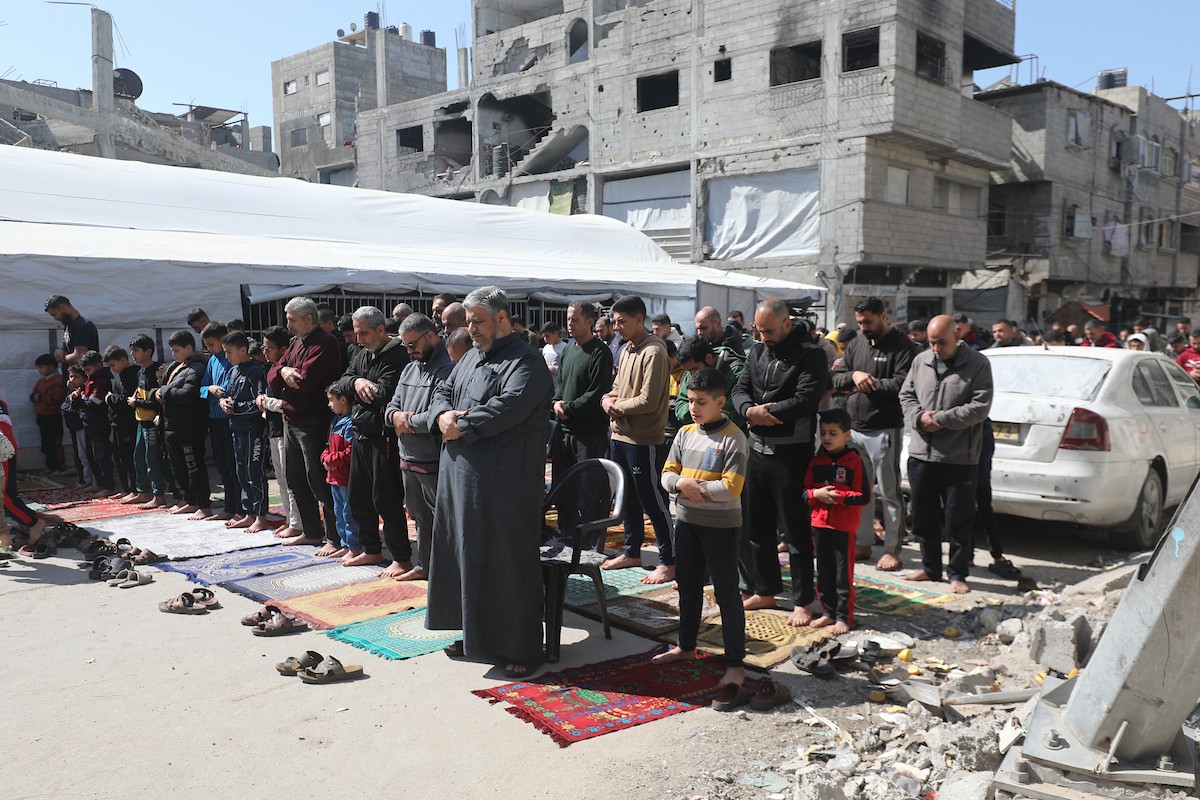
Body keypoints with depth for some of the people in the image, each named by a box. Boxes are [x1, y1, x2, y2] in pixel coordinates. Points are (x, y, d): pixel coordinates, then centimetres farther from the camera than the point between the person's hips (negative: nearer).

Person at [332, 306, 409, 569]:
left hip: (383, 437, -9)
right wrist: (356, 382, -13)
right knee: (358, 497, 16)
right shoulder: (363, 354, 15)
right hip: (361, 435, 9)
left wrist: (359, 391, -7)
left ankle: (402, 557, 5)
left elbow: (384, 393, -25)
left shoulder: (397, 356, -15)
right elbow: (341, 383, 9)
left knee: (385, 499, -5)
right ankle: (371, 550, 30)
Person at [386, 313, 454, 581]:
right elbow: (391, 407, 18)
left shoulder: (447, 369, -17)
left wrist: (407, 422, -10)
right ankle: (424, 566, 33)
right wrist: (395, 415, -6)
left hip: (434, 462, -9)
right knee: (420, 517, 20)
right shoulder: (410, 369, 15)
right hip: (408, 459, 9)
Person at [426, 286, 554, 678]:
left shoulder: (525, 360, -9)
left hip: (506, 481, -8)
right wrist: (443, 414, -4)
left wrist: (461, 427, -16)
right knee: (467, 555, 15)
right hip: (462, 476, 9)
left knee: (509, 563, -2)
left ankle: (521, 648, 9)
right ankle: (475, 635, 30)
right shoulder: (472, 356, 18)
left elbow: (508, 407, -22)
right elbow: (443, 392, 20)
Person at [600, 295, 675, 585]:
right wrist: (607, 399, -2)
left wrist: (618, 407, -9)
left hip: (644, 440, -9)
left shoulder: (653, 352, -16)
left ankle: (668, 561, 9)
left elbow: (648, 401, -22)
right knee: (627, 498, 18)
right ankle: (632, 552, 32)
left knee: (653, 502, -1)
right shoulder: (627, 350, 13)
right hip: (620, 435, 9)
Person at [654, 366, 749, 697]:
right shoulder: (685, 433, 5)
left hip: (721, 525, -7)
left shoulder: (733, 438, -14)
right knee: (688, 587, 20)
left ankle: (735, 664, 9)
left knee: (726, 594, 0)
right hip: (686, 521, 7)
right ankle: (685, 647, 37)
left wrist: (695, 487, -17)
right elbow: (668, 474, 4)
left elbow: (731, 487, -21)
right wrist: (682, 484, -17)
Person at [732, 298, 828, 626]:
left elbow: (805, 401, -21)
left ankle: (803, 601, 14)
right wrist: (750, 411, -17)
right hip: (757, 450, 7)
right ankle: (764, 590, 30)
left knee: (796, 530, 2)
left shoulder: (811, 355, -10)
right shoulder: (757, 352, 11)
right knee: (756, 526, 15)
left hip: (792, 454, -7)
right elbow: (740, 390, 5)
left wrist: (763, 412, -14)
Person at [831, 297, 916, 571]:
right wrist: (853, 376, -9)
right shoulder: (855, 345, 14)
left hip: (885, 430, -6)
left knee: (889, 492, 0)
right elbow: (835, 379, 11)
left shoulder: (902, 346, -6)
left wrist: (870, 383, -11)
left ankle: (892, 550, 9)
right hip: (854, 428, 7)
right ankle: (862, 543, 24)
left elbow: (903, 383, -19)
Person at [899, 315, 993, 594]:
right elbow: (906, 396, 11)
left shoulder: (978, 364, -4)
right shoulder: (921, 361, 9)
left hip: (960, 458, -5)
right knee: (923, 517, 14)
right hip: (921, 454, 5)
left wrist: (941, 419, -16)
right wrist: (919, 417, -9)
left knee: (958, 521, 3)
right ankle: (930, 567, 29)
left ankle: (958, 574, 16)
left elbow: (980, 407, -11)